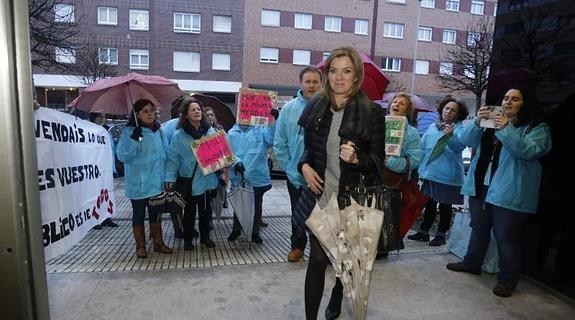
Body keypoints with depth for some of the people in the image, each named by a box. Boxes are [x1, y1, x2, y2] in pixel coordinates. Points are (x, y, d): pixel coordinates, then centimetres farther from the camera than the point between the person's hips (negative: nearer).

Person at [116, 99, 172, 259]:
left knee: (155, 213, 16)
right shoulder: (129, 132, -9)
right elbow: (123, 156, -16)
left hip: (157, 181, 5)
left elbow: (165, 152, 15)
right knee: (139, 214, 9)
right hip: (138, 183, -5)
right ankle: (140, 246, 23)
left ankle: (158, 242, 28)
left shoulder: (158, 130, 6)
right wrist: (134, 139, -29)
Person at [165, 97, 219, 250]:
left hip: (207, 178, 3)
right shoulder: (179, 135, -8)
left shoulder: (210, 131, 0)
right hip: (188, 180, -2)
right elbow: (173, 158, -8)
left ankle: (205, 236, 33)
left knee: (205, 209, 15)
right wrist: (170, 178, -14)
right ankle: (188, 239, 29)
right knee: (189, 210, 11)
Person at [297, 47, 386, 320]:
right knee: (317, 259, 0)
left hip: (352, 200, 0)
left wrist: (357, 158, -25)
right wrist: (305, 166, -6)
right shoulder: (315, 107, 2)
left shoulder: (372, 112, -8)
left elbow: (378, 160, -5)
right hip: (319, 196, 1)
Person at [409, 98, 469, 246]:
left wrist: (451, 135, -43)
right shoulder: (432, 127, 11)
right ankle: (423, 231, 27)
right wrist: (421, 167, 10)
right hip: (429, 173, 5)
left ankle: (441, 234, 21)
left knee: (445, 206, 8)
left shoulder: (460, 128, -4)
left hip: (448, 176, -5)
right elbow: (422, 147, 15)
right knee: (429, 204, 16)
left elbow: (460, 146, -24)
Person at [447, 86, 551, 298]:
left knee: (506, 236, -1)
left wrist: (506, 130, -26)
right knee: (479, 227, 17)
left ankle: (507, 279, 15)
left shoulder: (537, 128, -1)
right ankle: (472, 263, 33)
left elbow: (529, 151, -19)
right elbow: (467, 141, 3)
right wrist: (477, 122, -14)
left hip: (508, 192, -5)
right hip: (481, 186, 6)